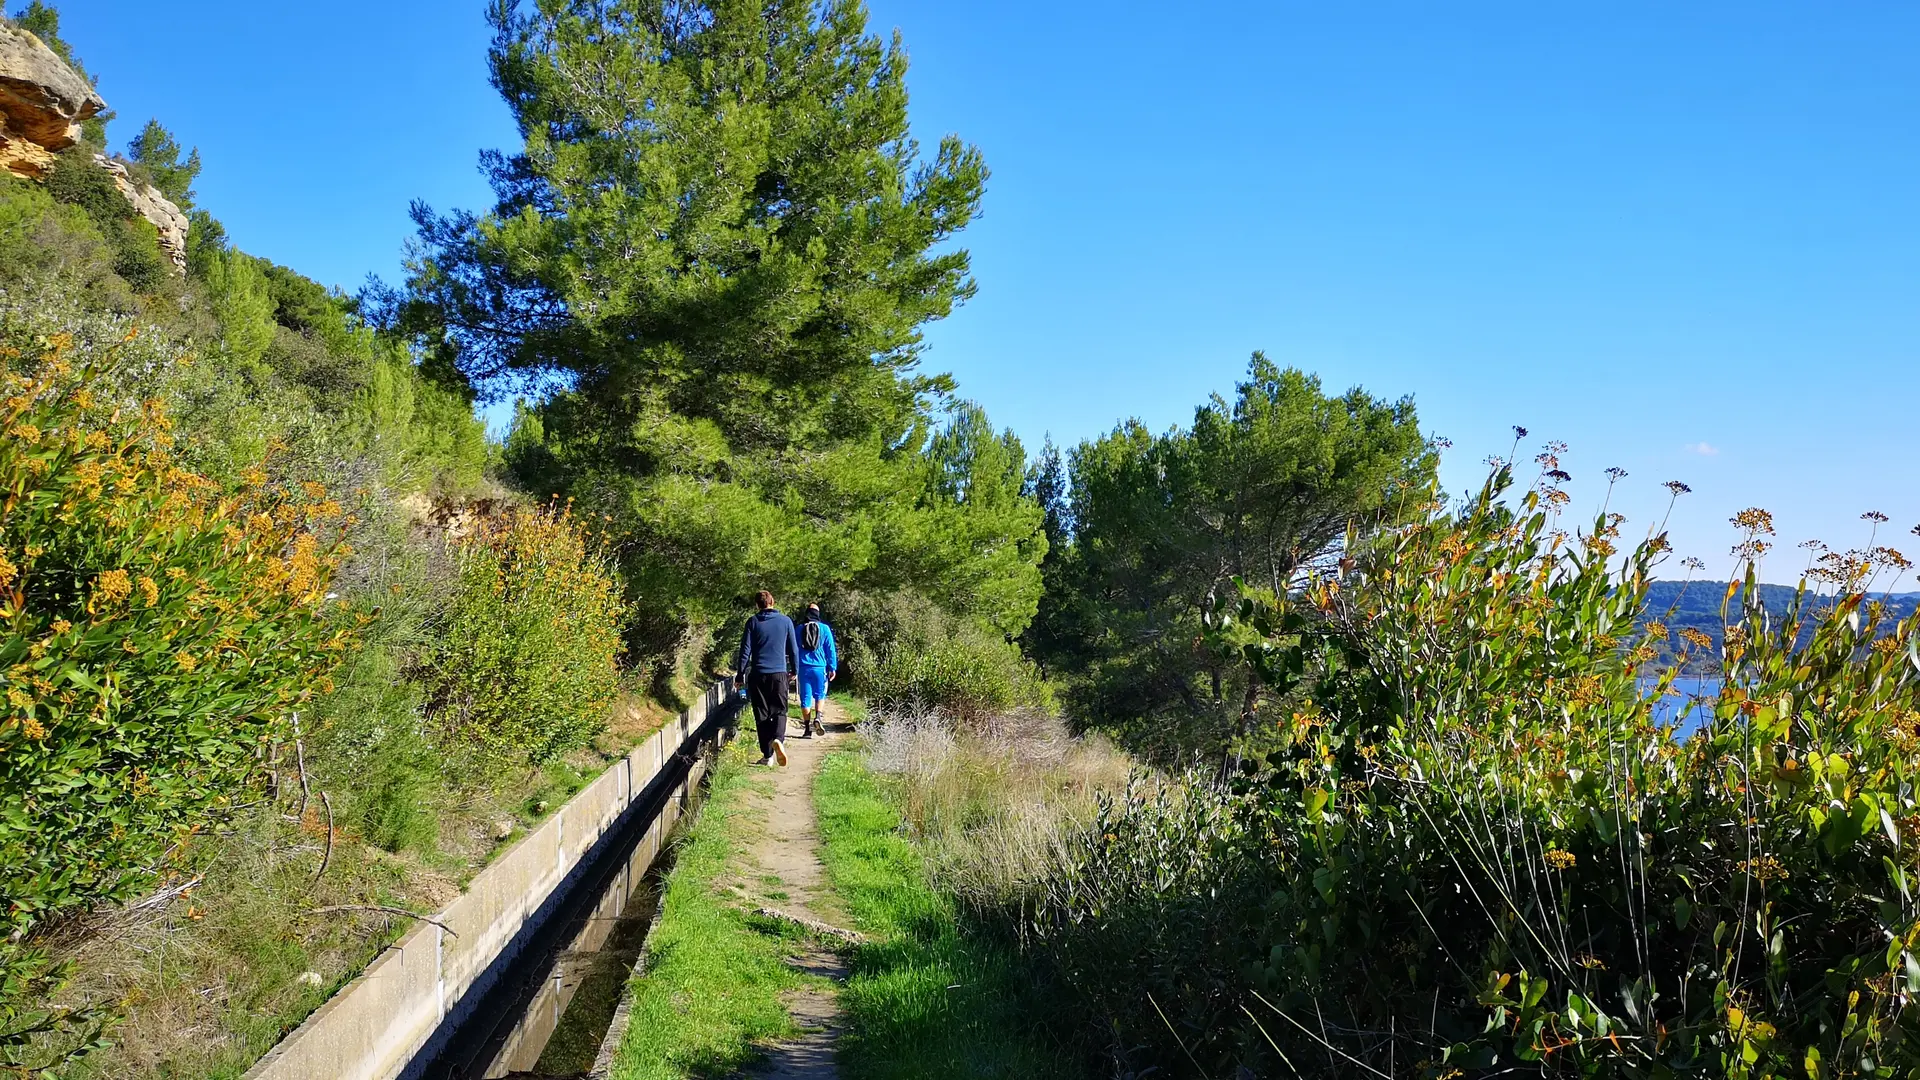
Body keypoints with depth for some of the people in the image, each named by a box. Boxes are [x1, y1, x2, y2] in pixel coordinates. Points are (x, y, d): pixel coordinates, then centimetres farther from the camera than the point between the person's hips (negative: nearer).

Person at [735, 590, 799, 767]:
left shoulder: (753, 621, 2)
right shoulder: (785, 621, 5)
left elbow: (745, 649, -1)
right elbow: (793, 648, 9)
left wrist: (740, 674, 4)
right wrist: (794, 670, 22)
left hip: (758, 674, 0)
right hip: (779, 673, 0)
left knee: (762, 715, 6)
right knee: (780, 711, 5)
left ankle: (767, 755, 5)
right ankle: (778, 739, -24)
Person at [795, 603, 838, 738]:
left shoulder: (799, 629, 5)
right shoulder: (825, 629, 0)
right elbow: (830, 649, 0)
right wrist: (833, 668, 6)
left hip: (804, 667, 1)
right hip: (820, 667, -1)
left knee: (805, 698, 3)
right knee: (820, 695, 15)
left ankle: (807, 729, 2)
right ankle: (817, 717, -10)